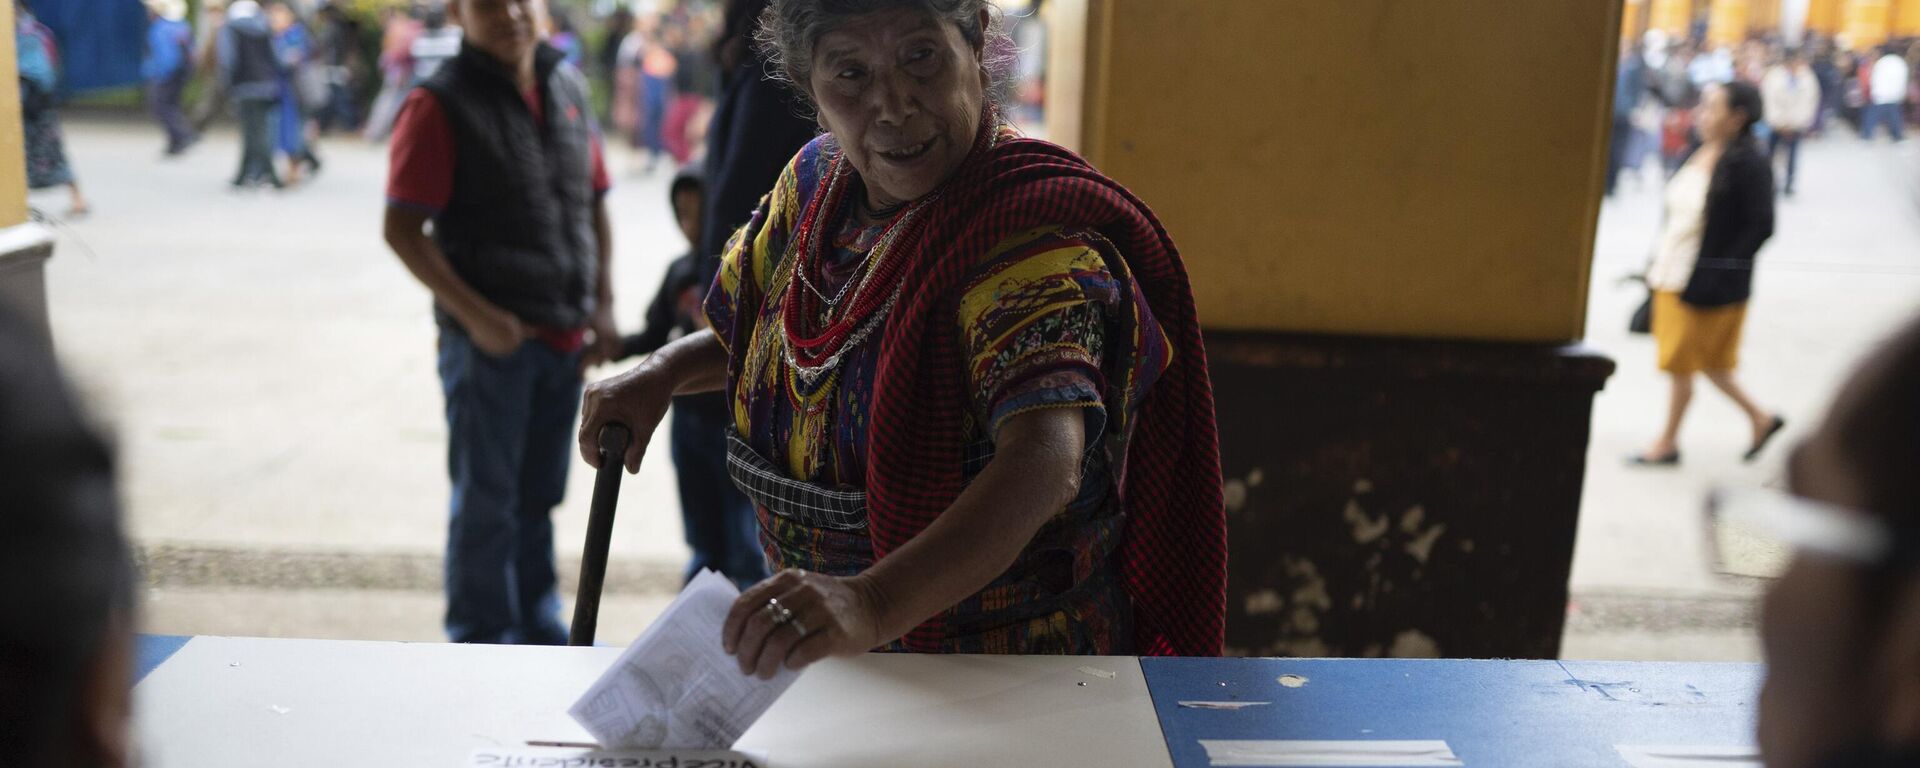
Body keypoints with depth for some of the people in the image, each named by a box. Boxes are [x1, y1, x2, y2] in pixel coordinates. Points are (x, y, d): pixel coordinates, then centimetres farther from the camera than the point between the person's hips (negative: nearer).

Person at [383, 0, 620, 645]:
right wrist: (476, 316, -16)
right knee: (486, 501, 5)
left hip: (565, 337, 6)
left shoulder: (569, 86, 9)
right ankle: (482, 640, 18)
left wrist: (603, 307, 7)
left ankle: (539, 628, 31)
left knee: (539, 496, 17)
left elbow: (595, 202, 15)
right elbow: (402, 229, -12)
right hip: (490, 338, -5)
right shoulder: (439, 104, -9)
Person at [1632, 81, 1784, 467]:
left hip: (1708, 285, -8)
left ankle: (1668, 443, 20)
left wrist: (1718, 274, -20)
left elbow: (1760, 227, -18)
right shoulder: (1699, 154, 7)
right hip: (1674, 276, 8)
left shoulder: (1749, 165, -16)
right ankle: (1761, 419, 33)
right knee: (1706, 362, 18)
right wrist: (1659, 263, 11)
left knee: (1683, 363, 4)